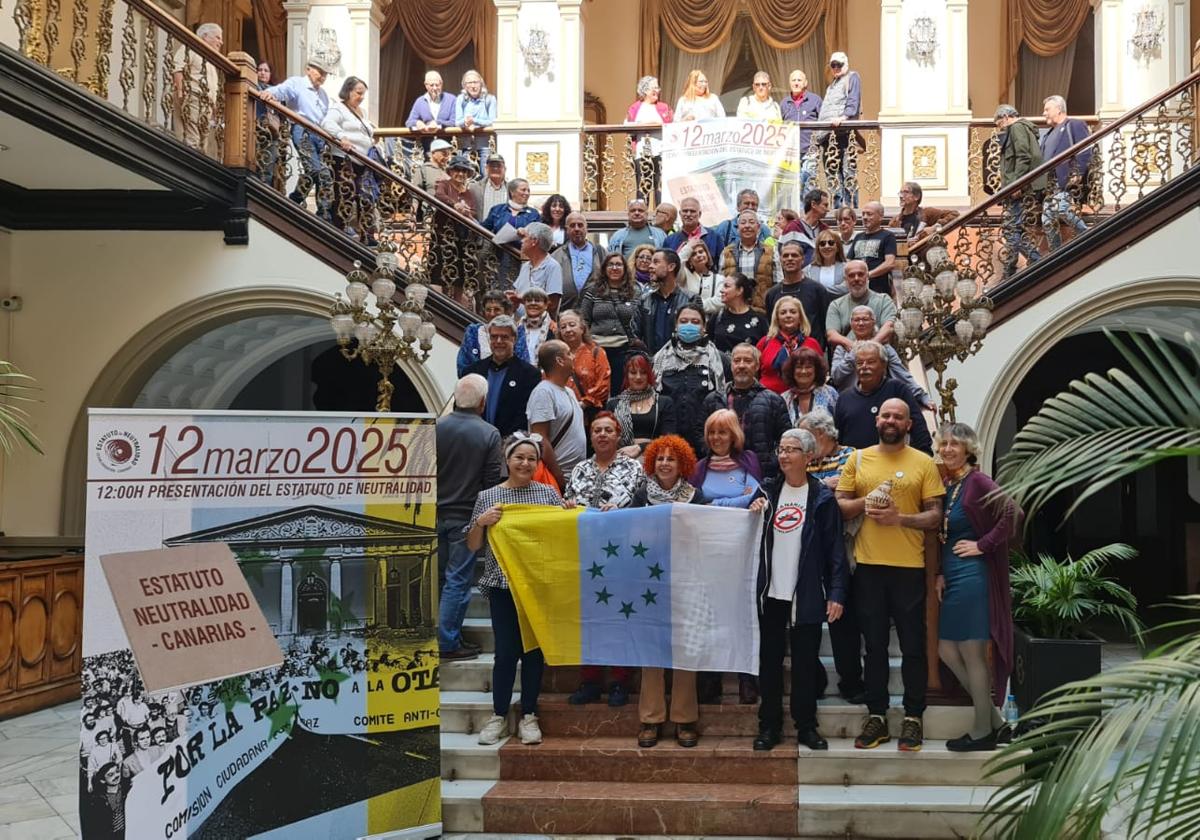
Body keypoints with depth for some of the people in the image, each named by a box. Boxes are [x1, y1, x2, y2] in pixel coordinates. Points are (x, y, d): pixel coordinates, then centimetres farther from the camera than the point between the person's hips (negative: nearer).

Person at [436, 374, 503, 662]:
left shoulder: (436, 426, -3)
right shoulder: (489, 434, -11)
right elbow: (492, 481, -9)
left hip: (435, 512, 4)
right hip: (466, 516, -4)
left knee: (436, 577, 15)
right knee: (458, 581, 2)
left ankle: (433, 636, 24)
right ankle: (448, 643, 6)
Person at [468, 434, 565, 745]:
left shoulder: (548, 493, 4)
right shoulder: (488, 497, 3)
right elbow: (472, 546, 5)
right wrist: (481, 521, -12)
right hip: (502, 584, -1)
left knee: (534, 649, 6)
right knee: (506, 651, 0)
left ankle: (529, 716, 16)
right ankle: (498, 716, 13)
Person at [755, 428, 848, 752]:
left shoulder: (822, 498, -3)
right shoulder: (767, 490, 7)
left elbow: (835, 549, -5)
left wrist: (837, 592, -11)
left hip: (806, 594, -3)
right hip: (770, 592, 3)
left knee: (805, 661, 5)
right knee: (769, 660, 8)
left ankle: (806, 726, 17)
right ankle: (769, 725, 17)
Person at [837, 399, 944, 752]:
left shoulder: (924, 463, 2)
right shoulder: (858, 459, 9)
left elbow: (935, 516, 0)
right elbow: (839, 505, 9)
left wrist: (900, 518, -15)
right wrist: (864, 502, -10)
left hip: (909, 566, -2)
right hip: (868, 564, 2)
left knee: (912, 645, 4)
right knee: (874, 645, 9)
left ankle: (913, 718, 15)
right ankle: (876, 716, 18)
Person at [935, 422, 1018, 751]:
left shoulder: (977, 481, -11)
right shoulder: (946, 484, 12)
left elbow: (1011, 513, -25)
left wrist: (983, 545, -17)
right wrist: (940, 574, 11)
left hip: (972, 577, -9)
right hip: (953, 578, 9)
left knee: (972, 653, -1)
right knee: (948, 650, 12)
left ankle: (983, 731, 11)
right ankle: (993, 717, 24)